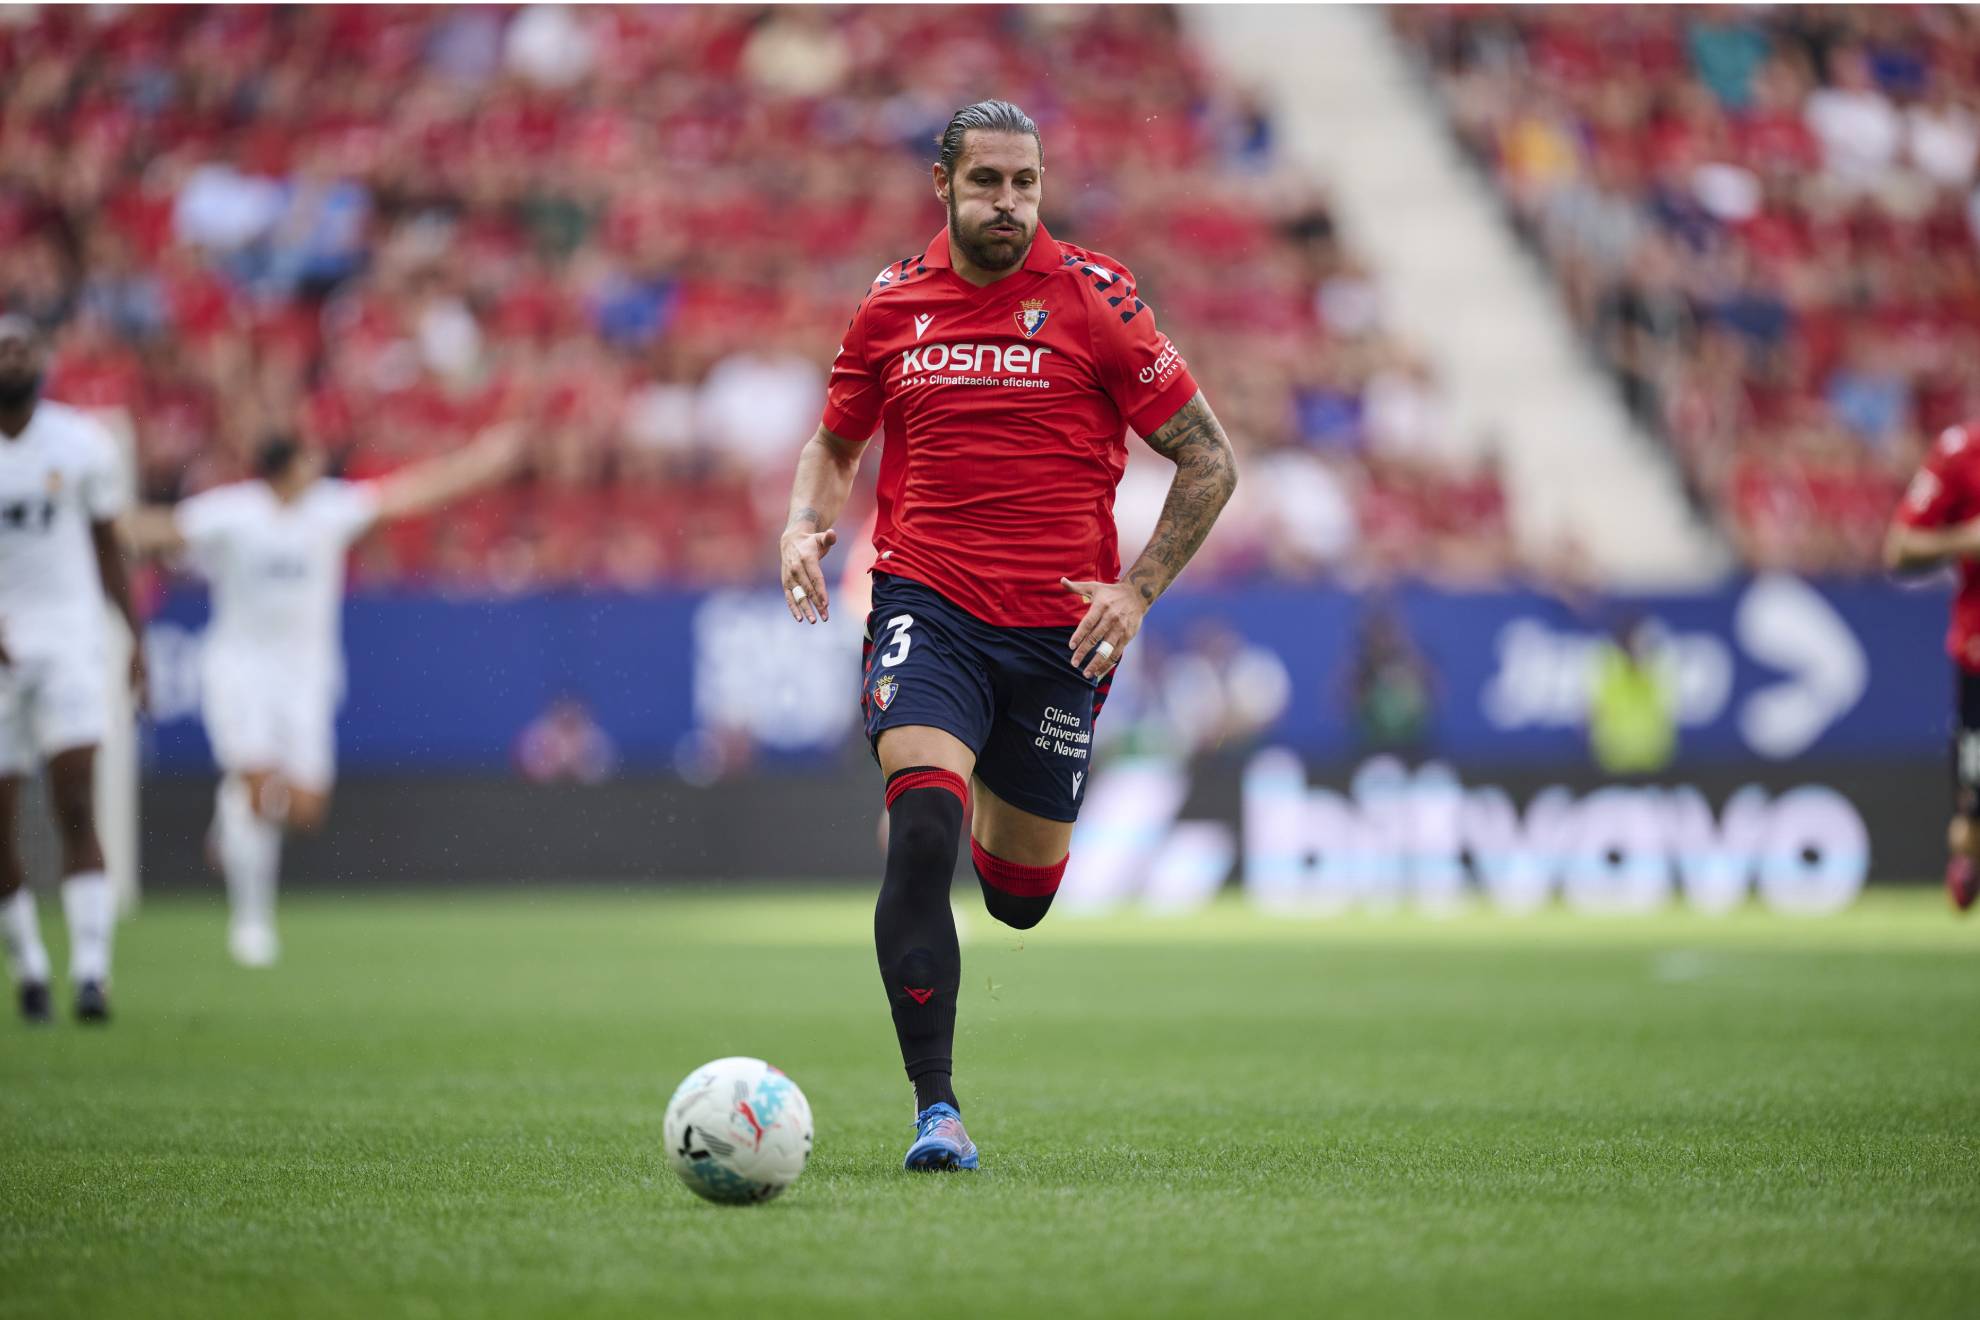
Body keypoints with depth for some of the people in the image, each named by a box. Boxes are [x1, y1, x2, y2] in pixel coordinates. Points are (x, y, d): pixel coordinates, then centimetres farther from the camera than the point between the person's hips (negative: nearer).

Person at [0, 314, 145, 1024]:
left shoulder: (82, 445, 1)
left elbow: (107, 547, 12)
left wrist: (137, 636, 9)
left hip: (69, 639, 0)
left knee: (77, 811, -13)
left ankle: (91, 972, -17)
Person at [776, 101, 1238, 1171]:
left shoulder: (1093, 297, -3)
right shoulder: (890, 305, 5)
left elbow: (1208, 461, 1)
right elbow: (833, 445, 22)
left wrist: (1137, 592, -8)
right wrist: (806, 525, 0)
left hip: (1058, 629, 0)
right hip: (926, 605, 0)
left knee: (1019, 897, 10)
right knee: (922, 833, -24)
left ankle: (1001, 809, 50)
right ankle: (935, 1110, -20)